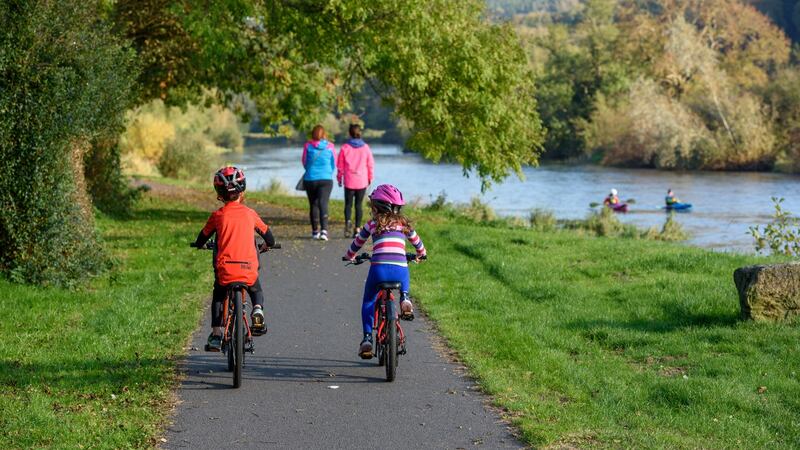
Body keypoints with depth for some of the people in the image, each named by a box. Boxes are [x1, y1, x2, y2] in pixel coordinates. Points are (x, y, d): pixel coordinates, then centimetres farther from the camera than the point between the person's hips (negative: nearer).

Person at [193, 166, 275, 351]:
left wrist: (199, 244, 40)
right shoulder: (250, 214, 5)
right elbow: (266, 232, 20)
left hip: (225, 269, -1)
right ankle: (258, 310, -2)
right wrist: (270, 244, 42)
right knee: (256, 291, 31)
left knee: (218, 297, 26)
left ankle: (216, 335, 15)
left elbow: (204, 235, 17)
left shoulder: (218, 215, 2)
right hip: (249, 269, 1)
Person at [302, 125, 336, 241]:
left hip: (310, 179, 1)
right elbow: (334, 165, 8)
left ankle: (315, 231, 21)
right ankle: (324, 230, -24)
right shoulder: (330, 147, -2)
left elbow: (304, 163, 9)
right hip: (326, 179, -1)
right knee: (323, 204, -7)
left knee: (313, 205, 13)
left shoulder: (308, 146, -3)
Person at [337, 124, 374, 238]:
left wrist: (339, 178, 12)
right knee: (359, 204, 8)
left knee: (348, 204, 6)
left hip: (349, 181, -1)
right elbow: (370, 164, 2)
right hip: (362, 181, 1)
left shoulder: (345, 148, -5)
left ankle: (347, 222, -20)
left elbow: (340, 165, 0)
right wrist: (370, 178, 15)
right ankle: (357, 228, 4)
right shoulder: (365, 147, -2)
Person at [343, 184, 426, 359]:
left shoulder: (372, 224, 14)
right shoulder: (403, 223, 18)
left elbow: (356, 244, 28)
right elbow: (417, 243, 34)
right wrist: (421, 255, 55)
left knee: (368, 303, 20)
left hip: (379, 268, -2)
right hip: (400, 269, 2)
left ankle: (367, 339, 6)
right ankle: (405, 299, 4)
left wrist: (349, 257, 48)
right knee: (403, 287, 37)